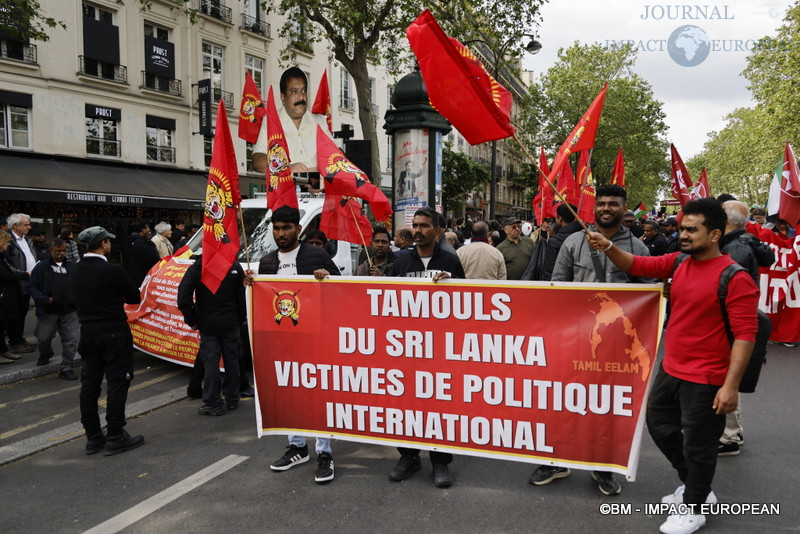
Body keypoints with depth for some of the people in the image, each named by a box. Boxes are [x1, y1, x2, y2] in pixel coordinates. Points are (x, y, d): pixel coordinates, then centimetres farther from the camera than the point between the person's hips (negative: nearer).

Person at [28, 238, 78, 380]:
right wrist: (45, 299, -13)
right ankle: (45, 355, 45)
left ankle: (66, 368, 10)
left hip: (69, 311, 1)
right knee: (44, 338, 12)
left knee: (71, 341, -1)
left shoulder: (72, 267, 9)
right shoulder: (41, 267, 2)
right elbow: (32, 286, -1)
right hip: (48, 311, -1)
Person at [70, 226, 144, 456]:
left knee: (89, 384, 11)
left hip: (88, 332, 7)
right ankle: (115, 437, 3)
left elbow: (81, 299, 15)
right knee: (117, 383, 0)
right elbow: (135, 297, -7)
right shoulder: (113, 270, -16)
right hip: (114, 334, -7)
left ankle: (93, 437, 19)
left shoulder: (75, 271, 4)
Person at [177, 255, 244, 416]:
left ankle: (213, 404, 7)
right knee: (232, 360, 12)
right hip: (231, 324, 2)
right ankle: (232, 399, 22)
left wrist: (191, 321, -1)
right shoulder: (235, 267, -3)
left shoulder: (195, 269, -8)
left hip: (207, 325, -2)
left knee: (211, 362, 4)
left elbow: (183, 300, -14)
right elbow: (243, 297, -2)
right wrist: (241, 319, 8)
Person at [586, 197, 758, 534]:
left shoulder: (734, 278, -19)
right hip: (671, 370, 8)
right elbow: (637, 266, 3)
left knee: (697, 444, 8)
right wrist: (608, 247, -18)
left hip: (705, 379, -8)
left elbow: (745, 334, -20)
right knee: (658, 423, 21)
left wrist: (731, 385, -23)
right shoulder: (678, 263, 2)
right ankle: (695, 487, 41)